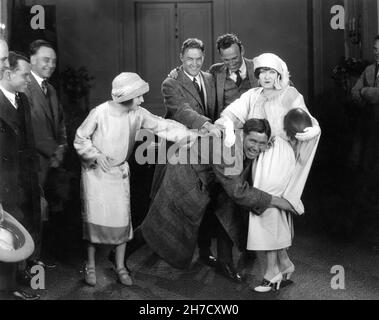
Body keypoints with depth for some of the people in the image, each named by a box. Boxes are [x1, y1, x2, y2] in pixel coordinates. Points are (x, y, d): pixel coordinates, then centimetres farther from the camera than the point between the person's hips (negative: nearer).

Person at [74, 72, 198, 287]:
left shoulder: (138, 114, -10)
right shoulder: (100, 113, -20)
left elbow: (162, 126, -10)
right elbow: (80, 139, -9)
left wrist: (190, 134, -20)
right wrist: (97, 155, -23)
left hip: (119, 173, 3)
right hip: (95, 172, -3)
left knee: (122, 219, 3)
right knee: (95, 219, 1)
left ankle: (120, 266, 19)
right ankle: (91, 265, 21)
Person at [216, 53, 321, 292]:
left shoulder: (290, 95, 4)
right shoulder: (252, 96, 11)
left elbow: (309, 122, -2)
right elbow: (232, 113, -2)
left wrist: (312, 130, -24)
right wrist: (228, 127, -23)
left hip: (280, 157, -4)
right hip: (258, 156, 4)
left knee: (267, 208, -11)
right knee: (275, 211, 10)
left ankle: (272, 270, -1)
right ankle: (284, 262, 25)